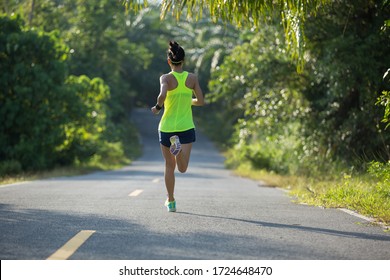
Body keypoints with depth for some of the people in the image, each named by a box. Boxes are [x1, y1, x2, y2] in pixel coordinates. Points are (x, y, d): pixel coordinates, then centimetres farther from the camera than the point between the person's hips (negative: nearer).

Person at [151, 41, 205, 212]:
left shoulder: (166, 78, -8)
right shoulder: (192, 78, -1)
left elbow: (163, 95, -28)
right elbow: (201, 101, 1)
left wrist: (157, 107, -8)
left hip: (167, 127, 0)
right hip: (186, 127, 0)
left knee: (170, 166, 17)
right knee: (182, 168, -6)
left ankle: (171, 202, 21)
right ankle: (178, 145, -36)